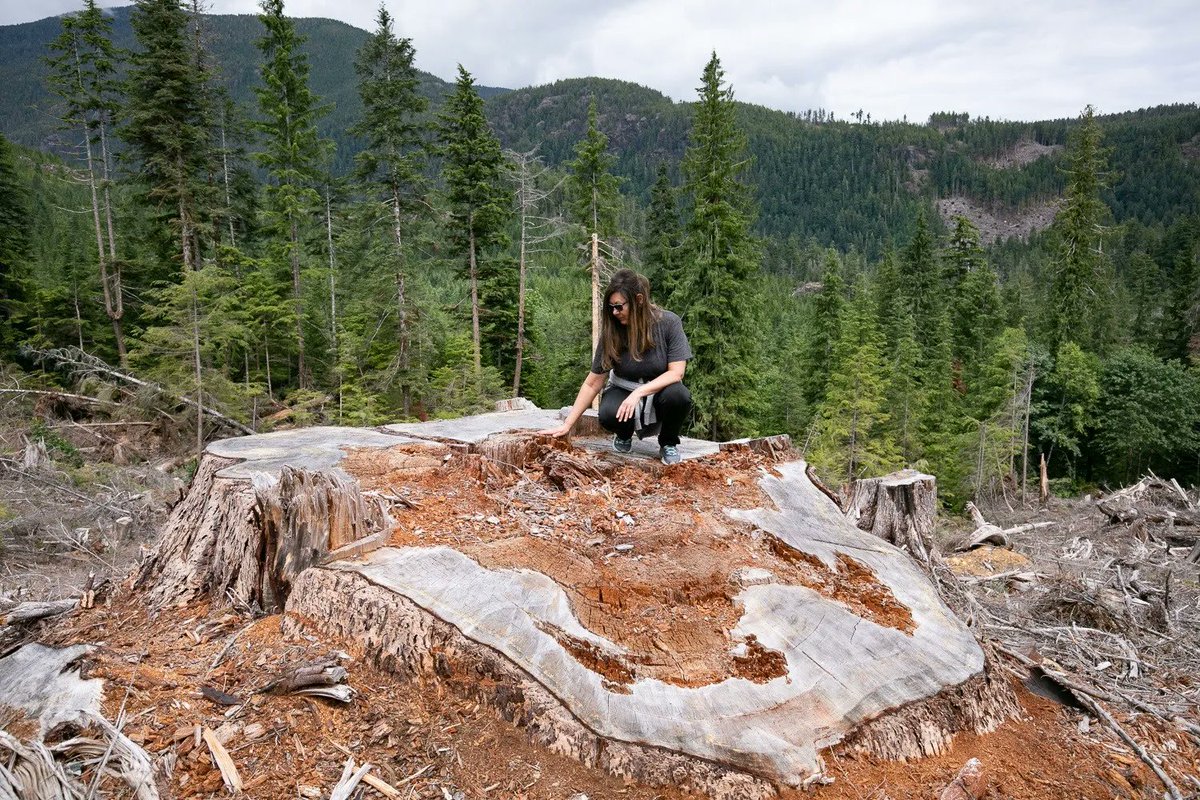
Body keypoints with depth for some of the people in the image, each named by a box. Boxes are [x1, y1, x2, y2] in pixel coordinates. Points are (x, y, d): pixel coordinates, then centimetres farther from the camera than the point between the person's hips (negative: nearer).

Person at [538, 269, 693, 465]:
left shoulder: (669, 323, -18)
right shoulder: (612, 331, -15)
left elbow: (676, 372, -20)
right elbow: (593, 383, -11)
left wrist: (639, 393, -32)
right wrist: (567, 425, -13)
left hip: (659, 391, 0)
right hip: (623, 391, 0)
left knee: (679, 396, -35)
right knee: (609, 414, -34)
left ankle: (668, 444, -3)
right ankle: (624, 435, 5)